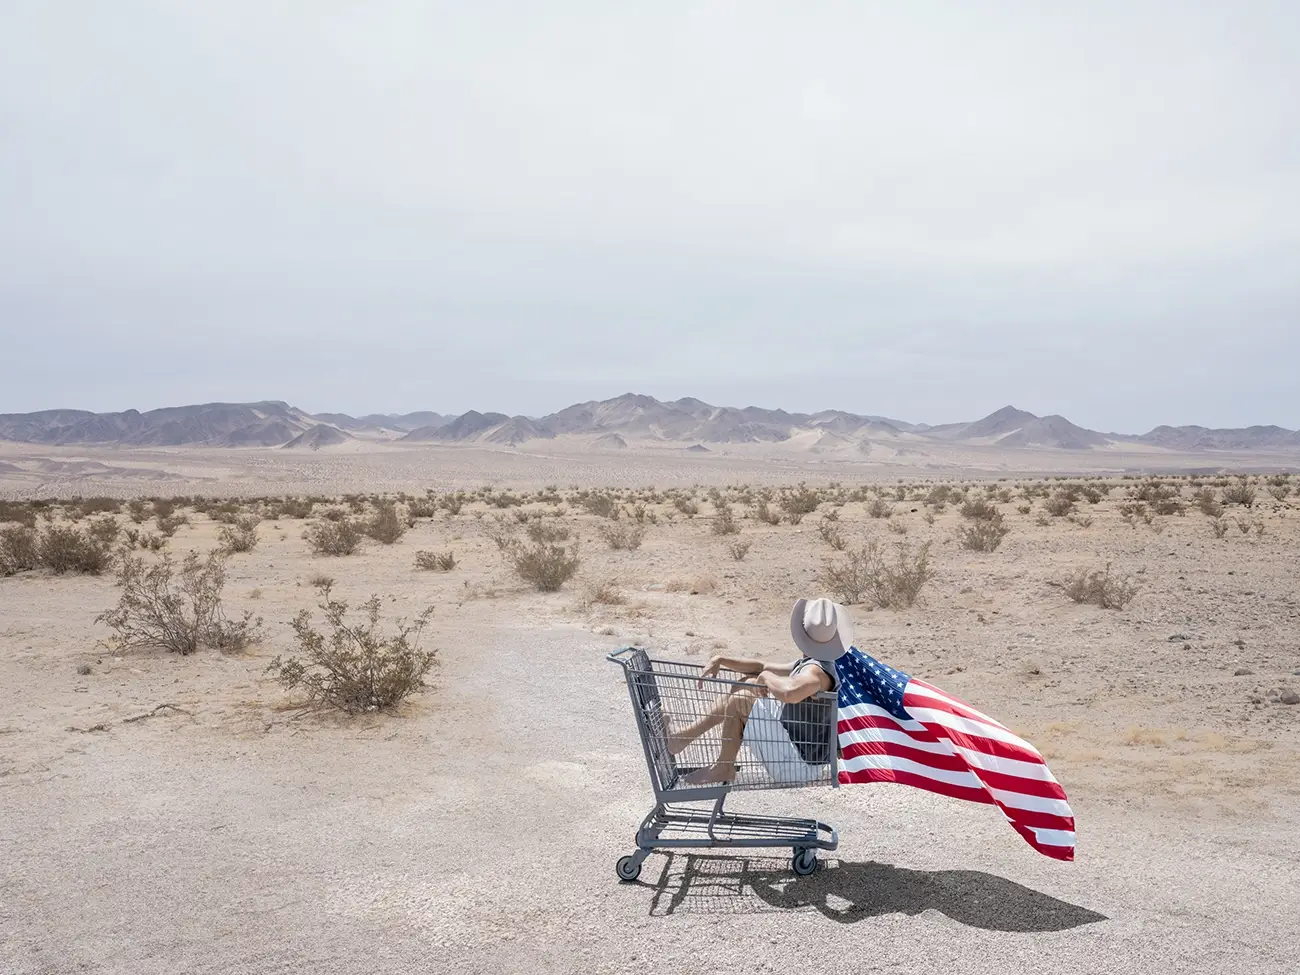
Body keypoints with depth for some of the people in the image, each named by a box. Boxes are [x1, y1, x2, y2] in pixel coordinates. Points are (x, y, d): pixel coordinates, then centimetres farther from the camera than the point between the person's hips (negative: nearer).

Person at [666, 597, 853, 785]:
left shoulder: (816, 671, -24)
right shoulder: (807, 664, 8)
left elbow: (790, 693, -47)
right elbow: (763, 667, 18)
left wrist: (766, 677, -25)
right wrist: (720, 661, 10)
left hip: (797, 766, -10)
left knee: (739, 700, -14)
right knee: (746, 684, 13)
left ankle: (723, 768, 4)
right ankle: (687, 735, 17)